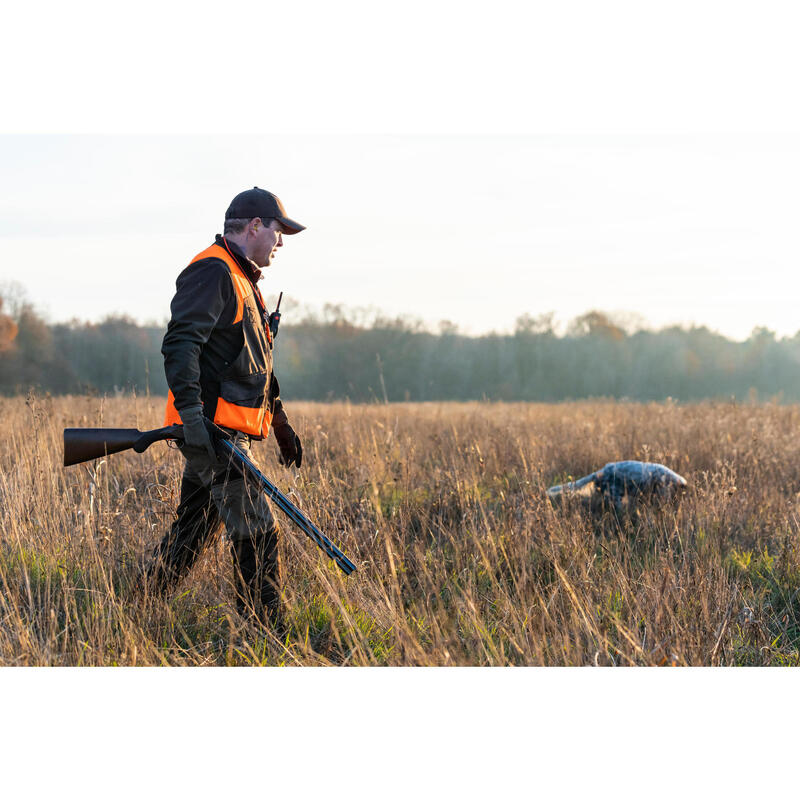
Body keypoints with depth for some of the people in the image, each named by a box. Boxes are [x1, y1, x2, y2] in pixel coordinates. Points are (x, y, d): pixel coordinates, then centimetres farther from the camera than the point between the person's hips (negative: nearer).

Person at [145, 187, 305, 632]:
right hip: (213, 427, -11)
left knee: (192, 533, 14)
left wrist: (281, 424, 31)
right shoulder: (212, 273, -11)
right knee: (257, 532, -11)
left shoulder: (242, 279, 23)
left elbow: (255, 363, 31)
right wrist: (193, 415, -32)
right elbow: (179, 345, -22)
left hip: (224, 431, 11)